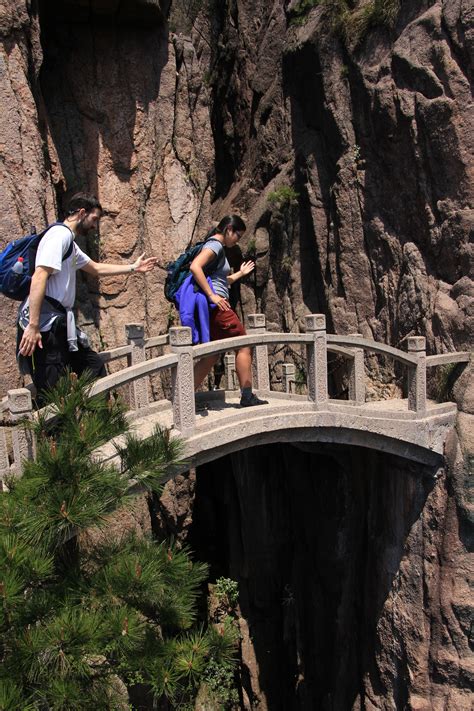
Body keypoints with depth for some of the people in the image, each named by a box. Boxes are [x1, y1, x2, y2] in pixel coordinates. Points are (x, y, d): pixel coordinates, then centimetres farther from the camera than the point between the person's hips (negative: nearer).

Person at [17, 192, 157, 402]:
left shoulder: (69, 241, 21)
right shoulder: (60, 234, -9)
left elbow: (96, 269, 35)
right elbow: (39, 278, -21)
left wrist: (133, 267, 38)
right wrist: (33, 326, -26)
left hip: (59, 323, 11)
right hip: (47, 324, -11)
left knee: (93, 364, 18)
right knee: (50, 394, -9)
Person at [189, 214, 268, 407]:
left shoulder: (215, 246, 22)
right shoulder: (215, 245, -9)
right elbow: (195, 267, -27)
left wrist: (240, 273, 30)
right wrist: (212, 296, -25)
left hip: (212, 310, 10)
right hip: (217, 307, -10)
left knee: (212, 355, 11)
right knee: (243, 346, 1)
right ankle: (247, 396, 7)